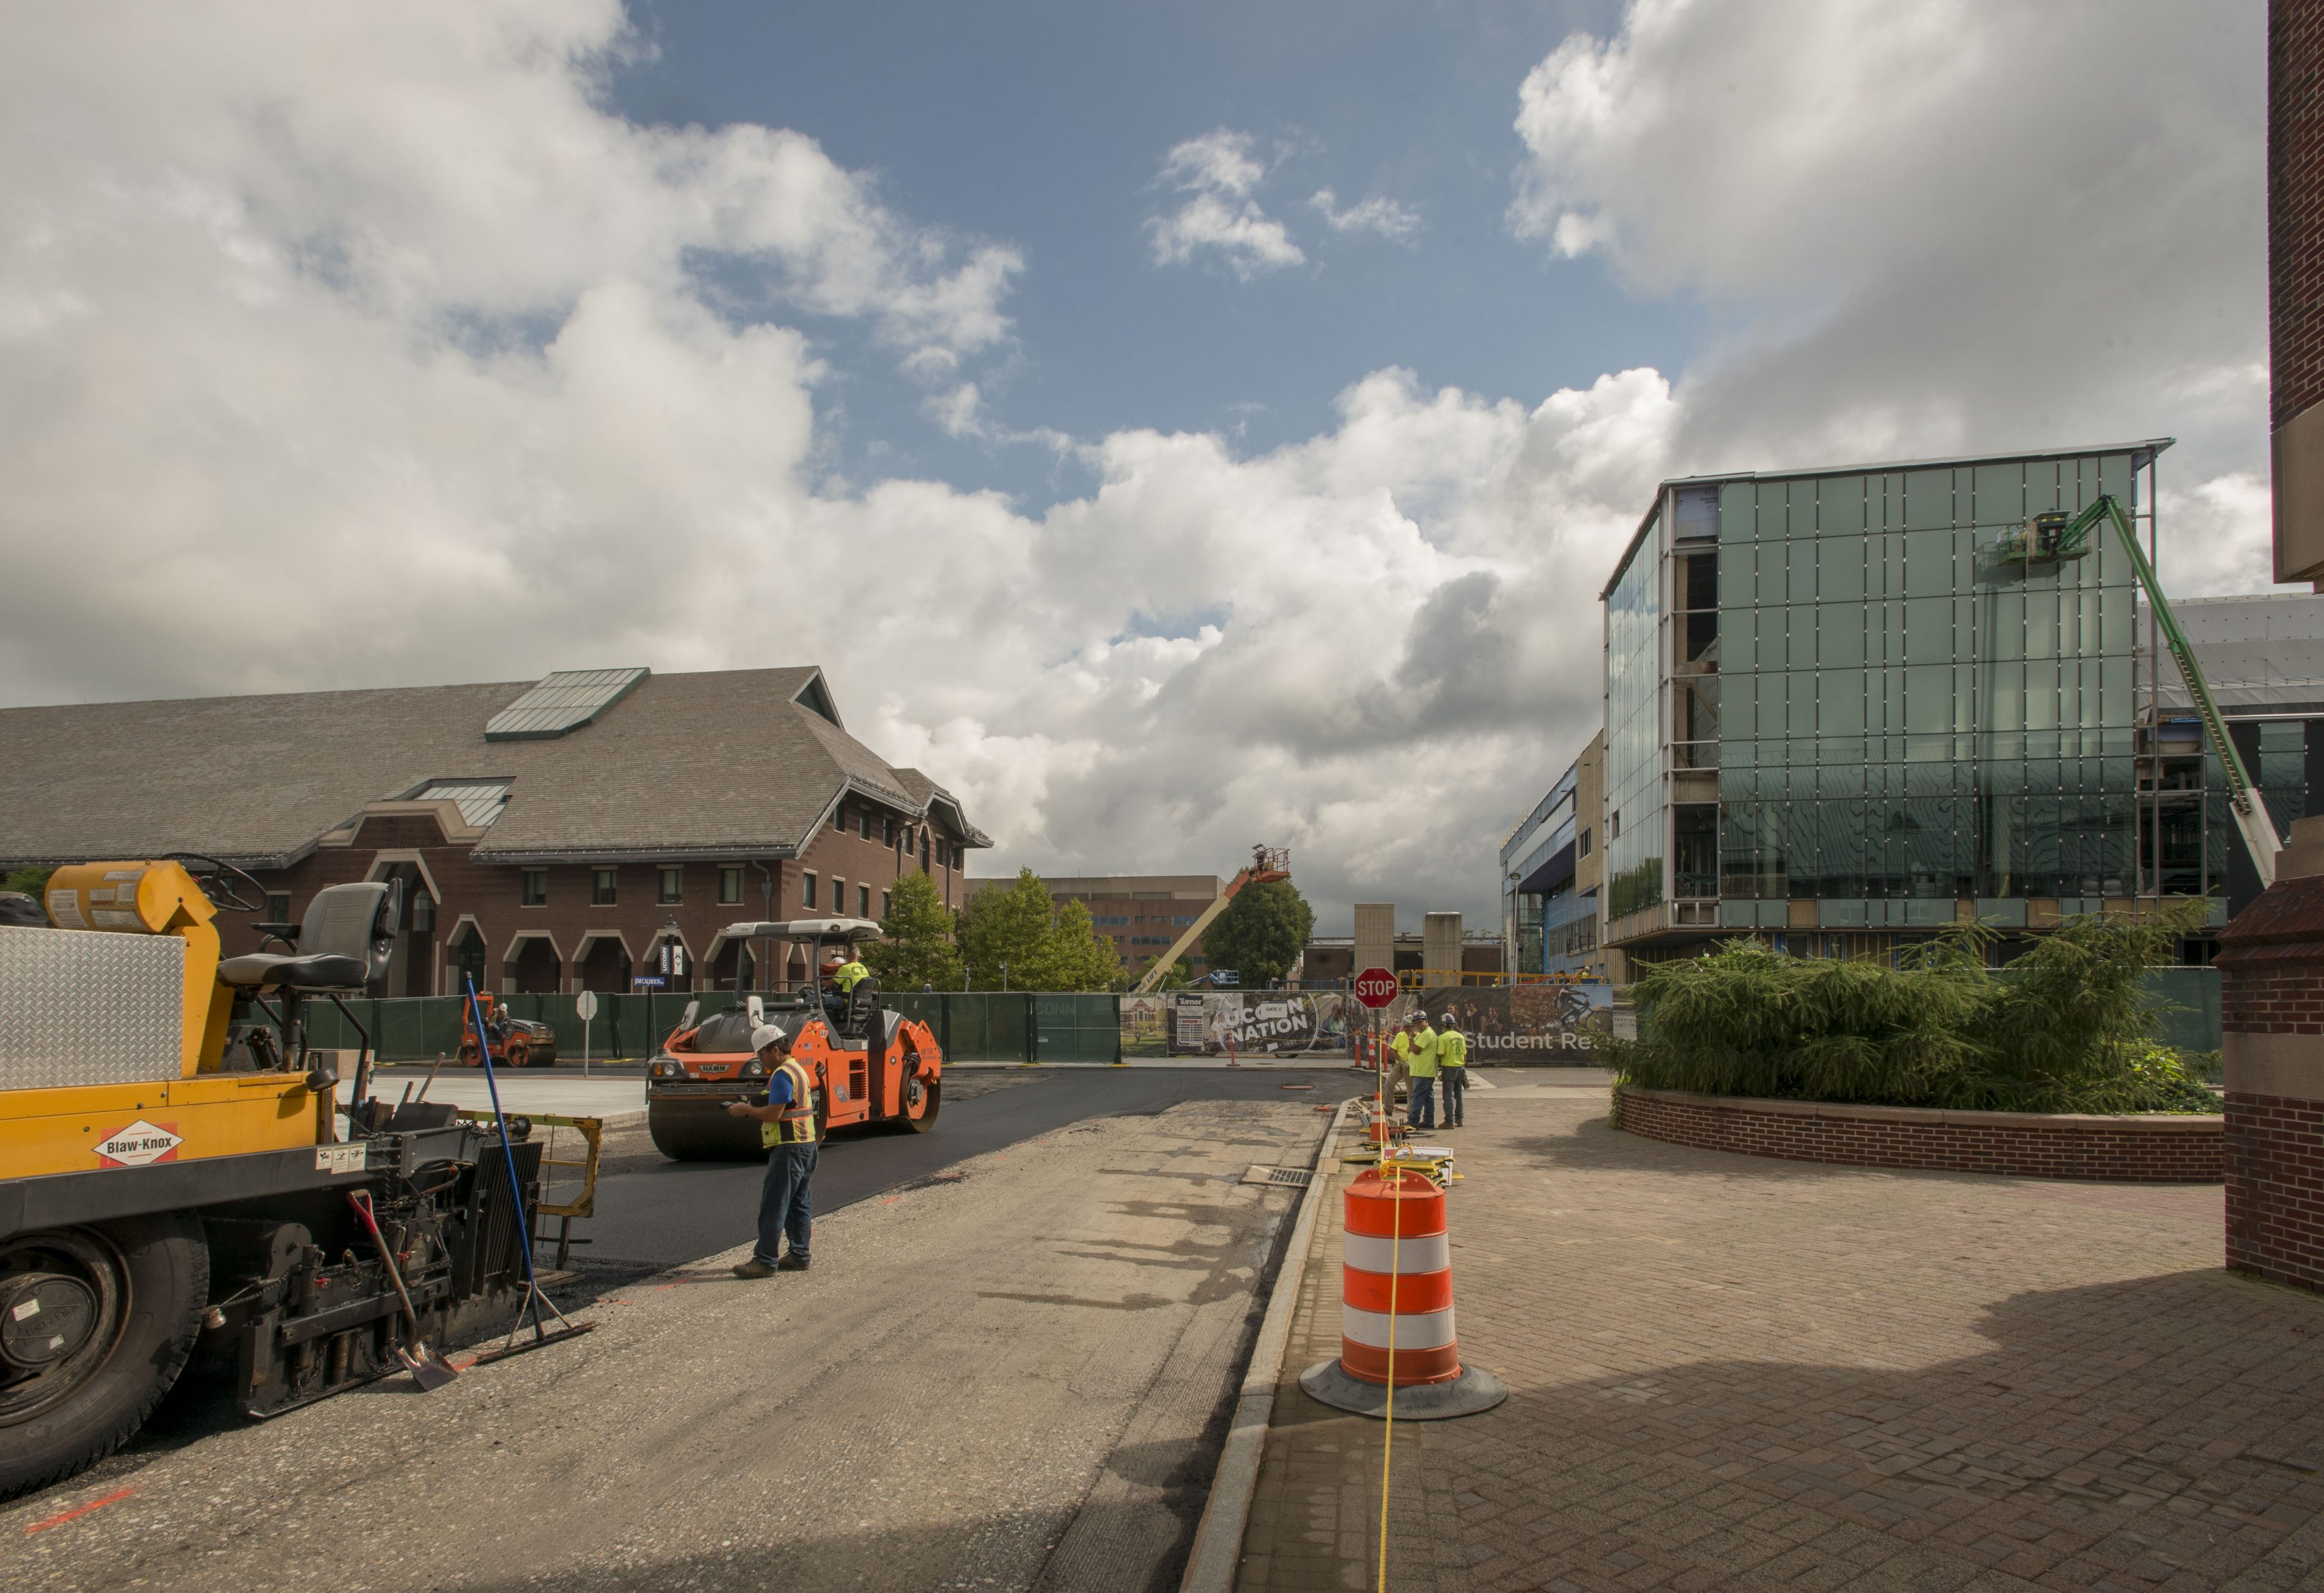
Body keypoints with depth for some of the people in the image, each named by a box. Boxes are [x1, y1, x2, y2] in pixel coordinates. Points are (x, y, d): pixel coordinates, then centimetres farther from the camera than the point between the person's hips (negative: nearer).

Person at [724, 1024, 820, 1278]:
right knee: (799, 1204, 13)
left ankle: (765, 1261, -5)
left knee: (773, 1206, -7)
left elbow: (774, 1114, -20)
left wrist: (746, 1110, -6)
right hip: (806, 1145, 11)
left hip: (789, 1147, -11)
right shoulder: (797, 1070, 18)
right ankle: (799, 1256, 17)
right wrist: (751, 1109, 10)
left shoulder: (783, 1074, -14)